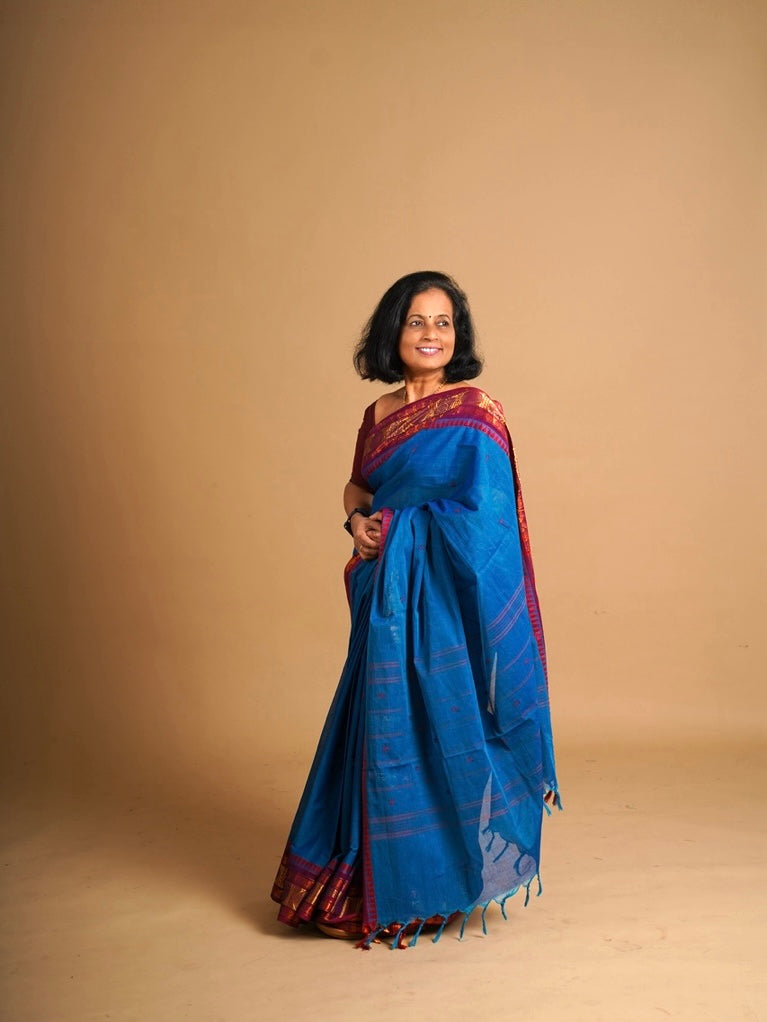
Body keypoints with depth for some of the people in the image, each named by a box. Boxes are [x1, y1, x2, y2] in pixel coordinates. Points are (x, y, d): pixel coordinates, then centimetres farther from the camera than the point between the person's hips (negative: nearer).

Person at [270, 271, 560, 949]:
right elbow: (357, 487, 21)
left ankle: (433, 882, 21)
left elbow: (476, 515, -13)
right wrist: (357, 520, 1)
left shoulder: (475, 412, -8)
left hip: (445, 599, -6)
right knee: (381, 728, 12)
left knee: (435, 728, 1)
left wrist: (394, 527, -11)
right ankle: (379, 882, 30)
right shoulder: (379, 415, 10)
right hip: (387, 599, 6)